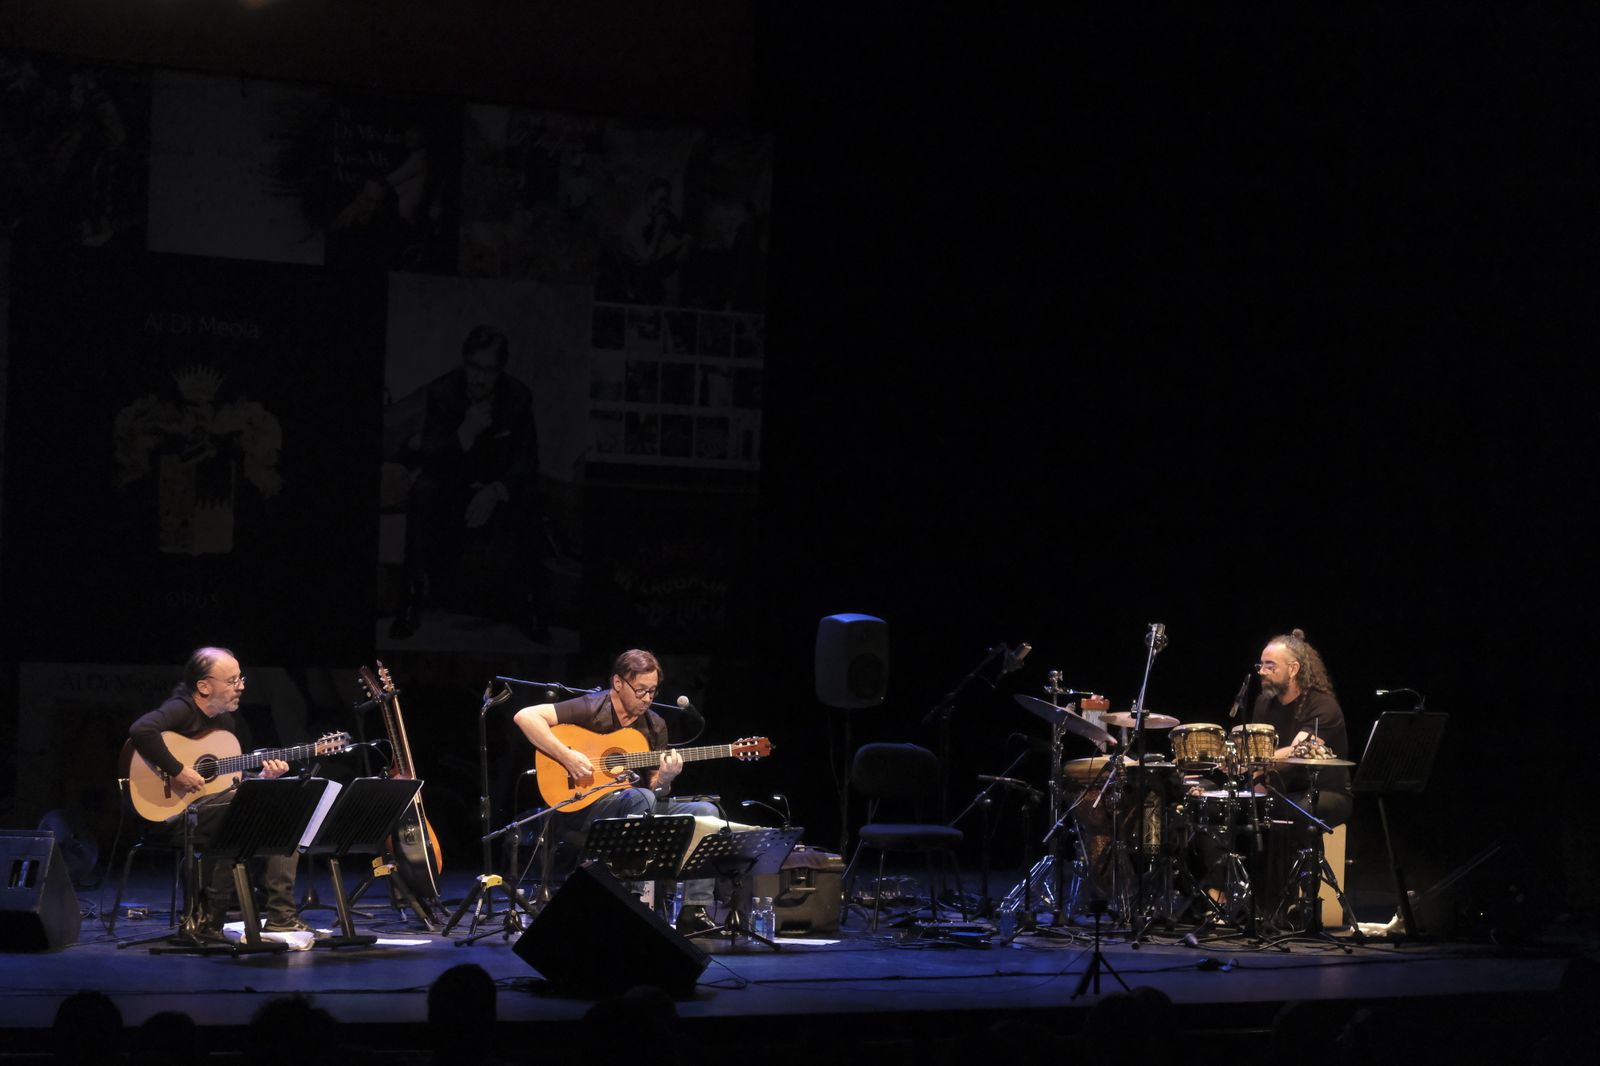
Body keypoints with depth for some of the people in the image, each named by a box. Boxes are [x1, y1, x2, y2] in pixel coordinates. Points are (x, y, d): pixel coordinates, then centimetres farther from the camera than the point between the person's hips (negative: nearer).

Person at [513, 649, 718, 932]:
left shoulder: (655, 725, 11)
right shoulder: (591, 709, -8)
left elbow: (655, 789, 11)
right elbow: (525, 717, -17)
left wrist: (664, 778, -13)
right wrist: (566, 756, -24)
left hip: (640, 811, 7)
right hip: (580, 810, -6)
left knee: (705, 811, -11)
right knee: (641, 798, -36)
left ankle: (695, 912, -17)